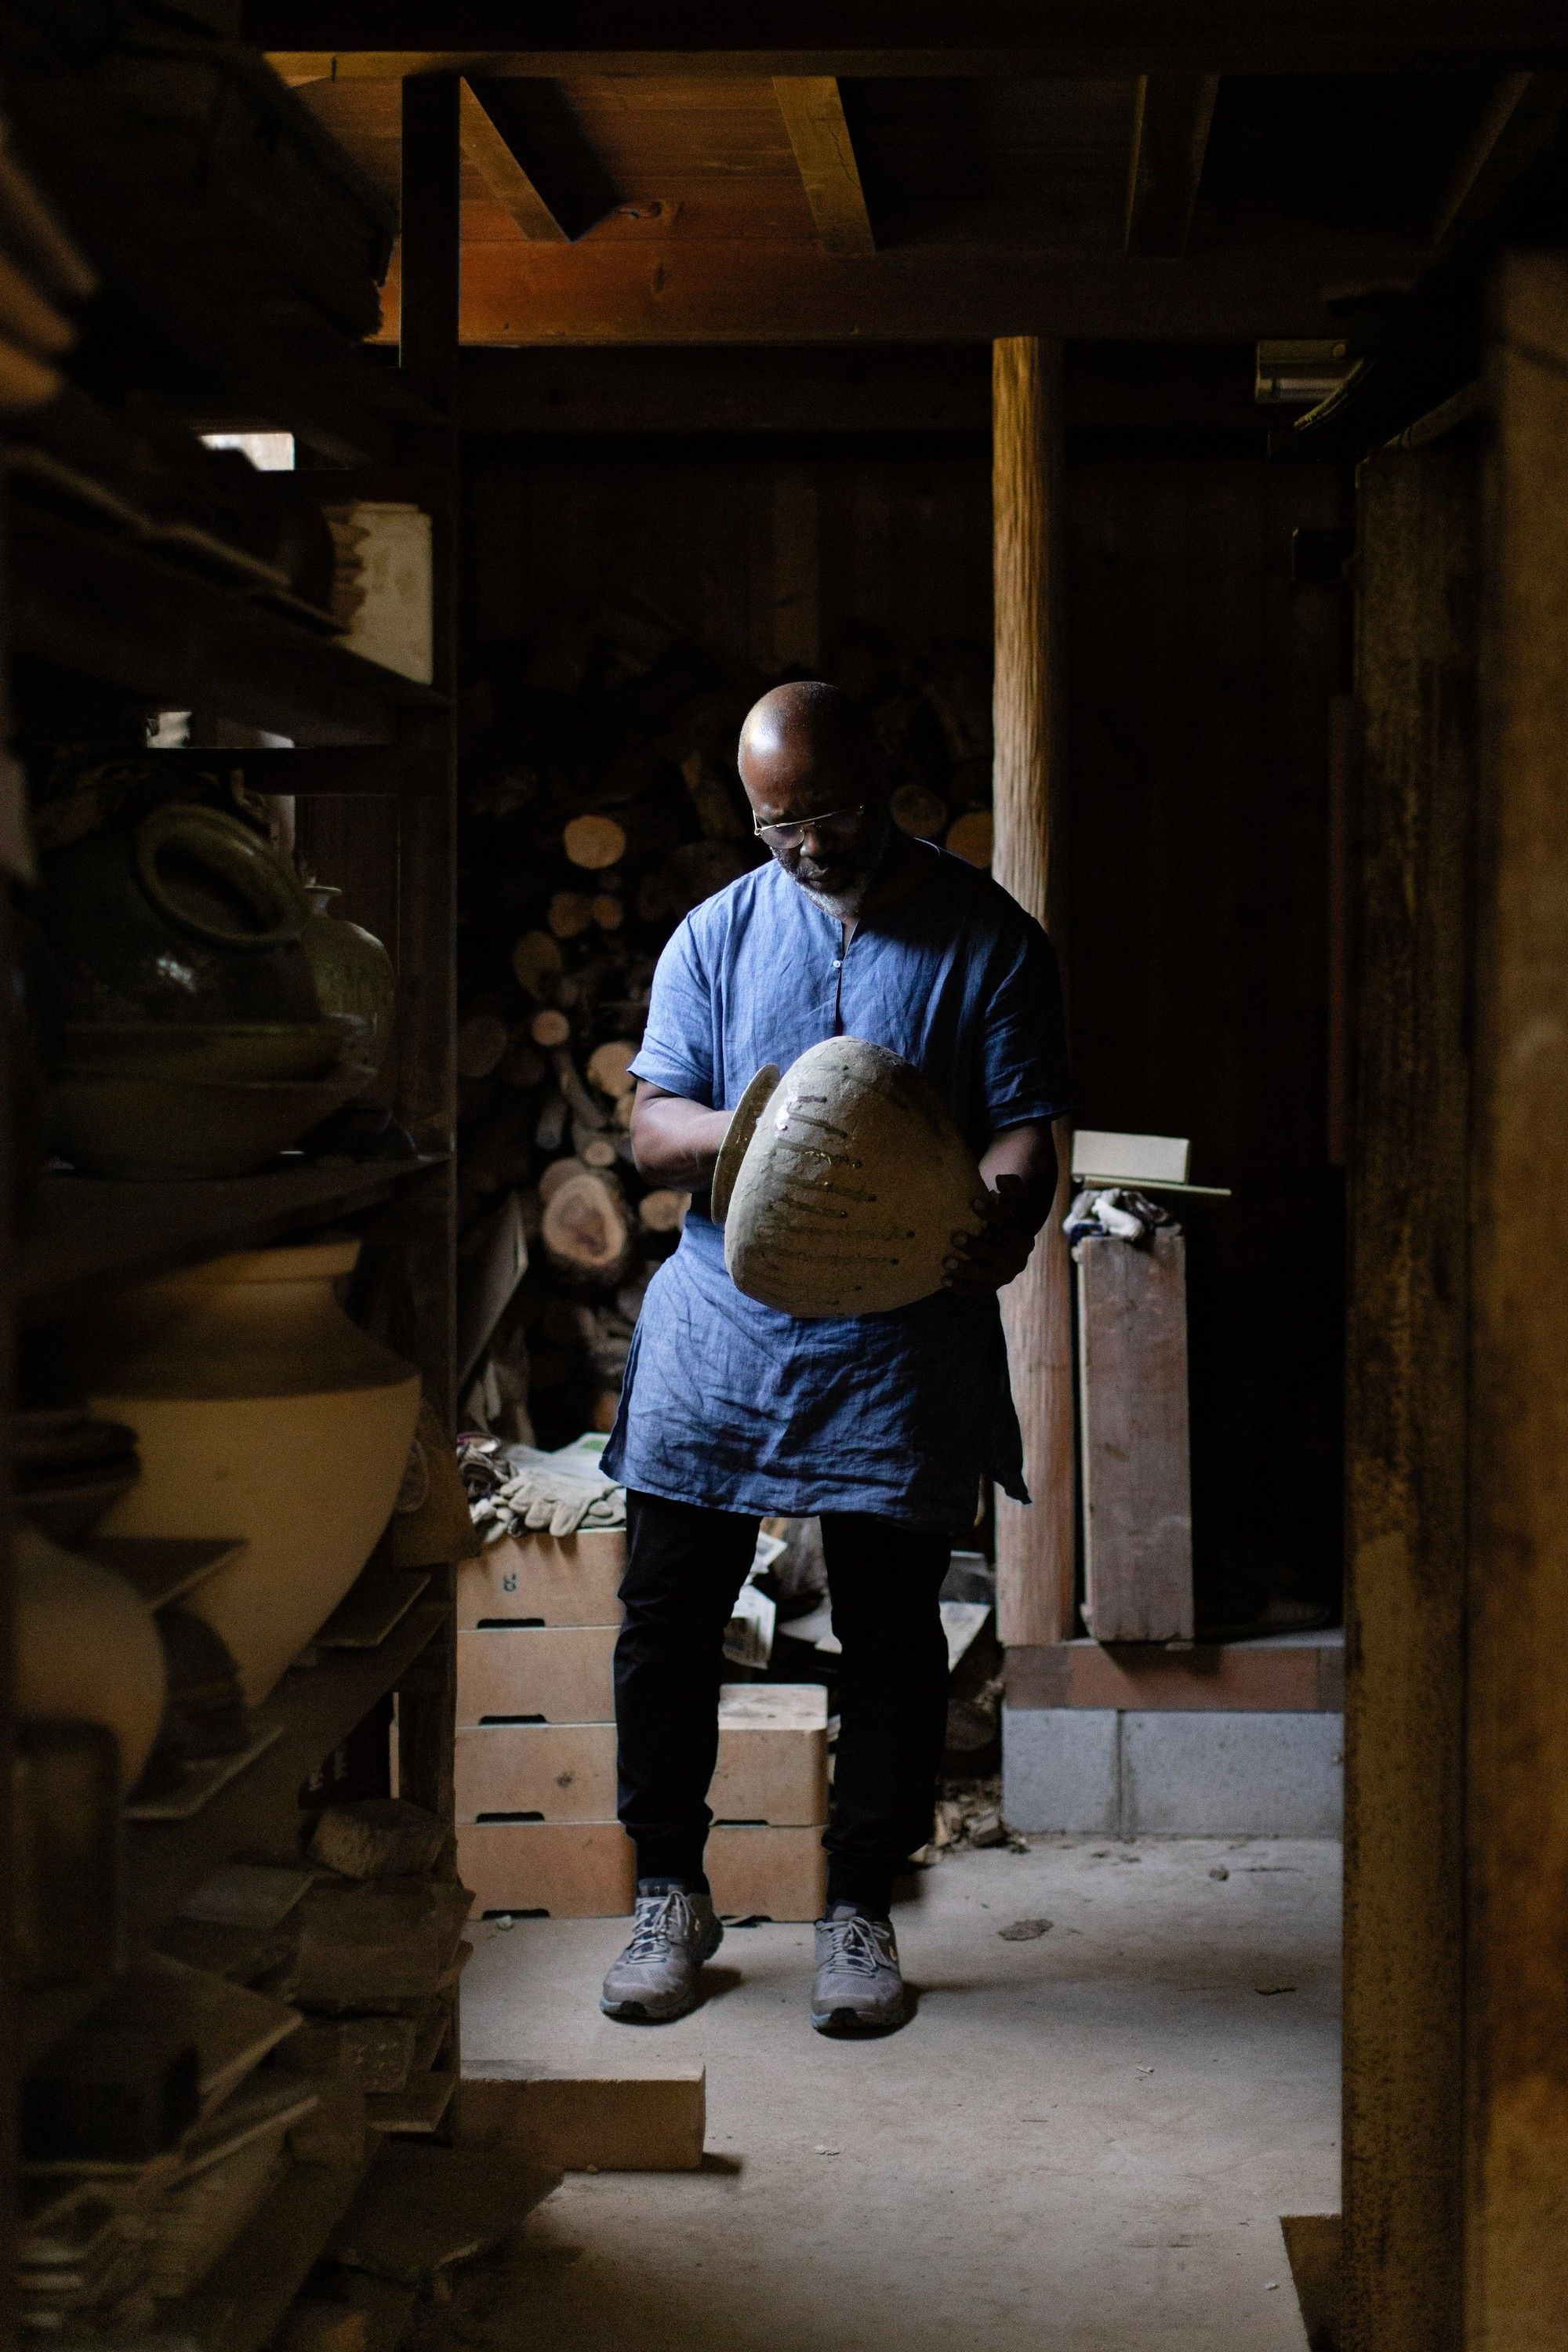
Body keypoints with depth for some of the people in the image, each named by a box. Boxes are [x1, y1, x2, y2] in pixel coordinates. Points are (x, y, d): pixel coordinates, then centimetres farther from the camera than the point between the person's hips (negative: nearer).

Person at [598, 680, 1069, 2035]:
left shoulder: (988, 939, 0)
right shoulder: (718, 935, 7)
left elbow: (1026, 1126, -5)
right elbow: (652, 1128, 1)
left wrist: (1010, 1208, -29)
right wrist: (748, 1130, -22)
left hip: (902, 1348, -2)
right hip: (723, 1330, 2)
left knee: (892, 1637, 4)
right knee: (669, 1618, 4)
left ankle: (860, 1910, 19)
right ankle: (672, 1896, 20)